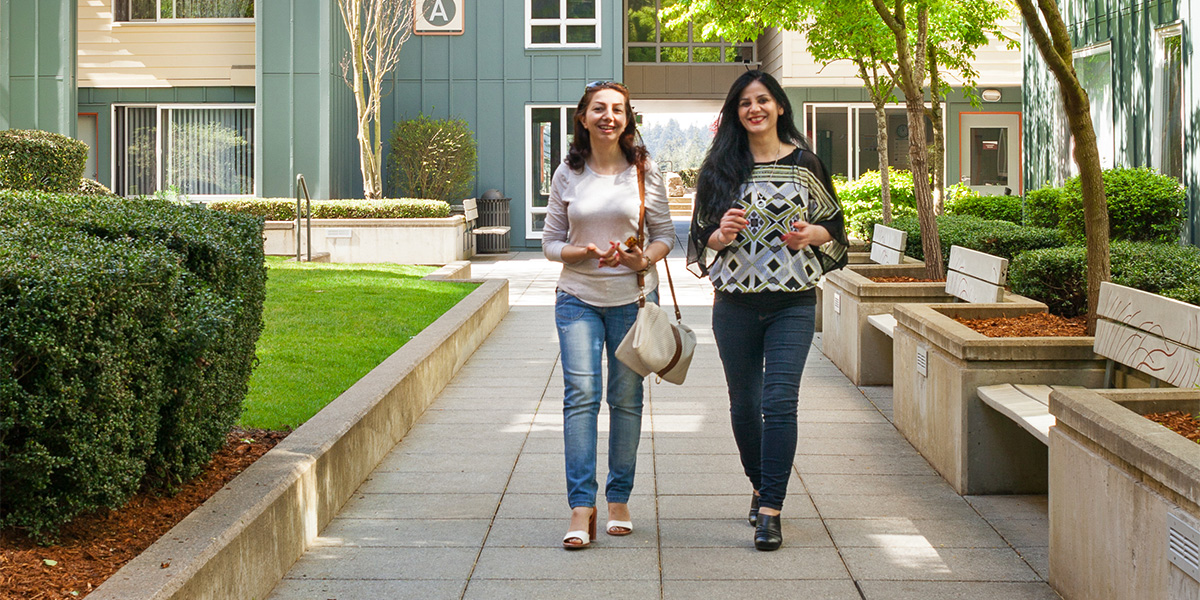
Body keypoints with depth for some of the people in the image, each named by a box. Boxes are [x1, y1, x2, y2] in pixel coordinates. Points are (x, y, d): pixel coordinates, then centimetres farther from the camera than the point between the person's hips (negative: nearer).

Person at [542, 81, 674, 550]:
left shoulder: (644, 171, 2)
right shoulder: (567, 174, 3)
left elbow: (665, 234, 7)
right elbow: (550, 243, 6)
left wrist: (645, 258, -15)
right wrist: (585, 253, -14)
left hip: (633, 297, 0)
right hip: (578, 298, 0)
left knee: (626, 398, 6)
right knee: (580, 393, -12)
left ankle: (619, 499, 19)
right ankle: (581, 508, -12)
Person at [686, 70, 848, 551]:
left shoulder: (803, 163, 4)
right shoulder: (720, 167, 6)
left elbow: (833, 223, 11)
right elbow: (700, 236, 9)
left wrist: (809, 234, -10)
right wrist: (722, 234, -13)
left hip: (792, 301, -2)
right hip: (736, 303, 2)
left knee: (779, 401, -11)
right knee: (744, 403, 11)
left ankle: (770, 511, -8)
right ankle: (761, 487, 33)